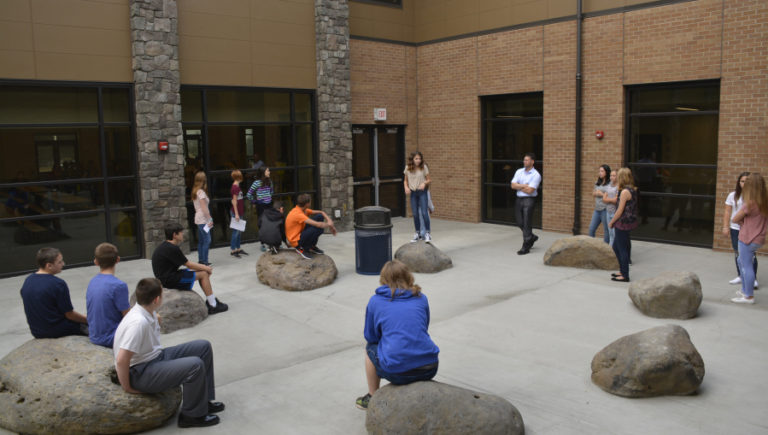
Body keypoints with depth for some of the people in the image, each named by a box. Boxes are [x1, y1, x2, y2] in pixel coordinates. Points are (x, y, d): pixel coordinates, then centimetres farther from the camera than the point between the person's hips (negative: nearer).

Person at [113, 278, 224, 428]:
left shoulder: (149, 313, 1)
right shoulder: (138, 322, -29)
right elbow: (121, 360, -30)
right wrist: (127, 388, -20)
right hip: (140, 373, -10)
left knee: (203, 347, 7)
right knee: (195, 365, -27)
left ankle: (203, 400, 16)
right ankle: (192, 415, -6)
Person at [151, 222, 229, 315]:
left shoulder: (165, 246, 11)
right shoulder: (172, 249, -21)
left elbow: (186, 263, 14)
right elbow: (188, 265, -13)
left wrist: (203, 267, 7)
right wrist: (205, 268, 1)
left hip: (167, 275, 10)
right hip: (169, 280, -10)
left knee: (203, 271, 11)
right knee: (203, 274, -8)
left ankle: (210, 300, 16)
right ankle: (213, 306, -4)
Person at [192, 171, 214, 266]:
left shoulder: (195, 191, 13)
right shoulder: (201, 192, -14)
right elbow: (204, 207, -18)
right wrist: (210, 219, -14)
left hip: (198, 219, 9)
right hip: (203, 219, -9)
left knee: (201, 241, 12)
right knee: (207, 240, -7)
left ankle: (201, 260, 17)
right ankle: (204, 261, -7)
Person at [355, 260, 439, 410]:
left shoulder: (375, 301, 5)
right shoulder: (421, 298, 12)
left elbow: (370, 337, 13)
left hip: (397, 373, -3)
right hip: (429, 370, 3)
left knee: (370, 347, 27)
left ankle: (372, 398, 35)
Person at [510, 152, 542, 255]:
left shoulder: (536, 175, -8)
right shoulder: (519, 171, 9)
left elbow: (530, 191, -16)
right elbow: (513, 185, -1)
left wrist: (519, 186, -4)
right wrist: (524, 186, -10)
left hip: (529, 200, -6)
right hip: (519, 199, 6)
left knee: (527, 223, -4)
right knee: (520, 222, 12)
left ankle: (526, 247, 3)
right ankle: (532, 237, 36)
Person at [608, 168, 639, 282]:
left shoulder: (625, 192, -18)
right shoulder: (632, 190, 9)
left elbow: (620, 210, -17)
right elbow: (628, 207, 10)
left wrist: (611, 222, -8)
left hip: (623, 223, -9)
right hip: (628, 222, 9)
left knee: (622, 249, 0)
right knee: (616, 247, 19)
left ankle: (625, 275, 8)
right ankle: (622, 271, 28)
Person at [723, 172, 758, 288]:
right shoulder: (733, 195, 3)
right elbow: (727, 212, 6)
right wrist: (725, 227, 2)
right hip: (735, 228, 4)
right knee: (738, 253, 13)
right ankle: (740, 276, 25)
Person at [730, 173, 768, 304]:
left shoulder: (750, 204, -19)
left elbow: (735, 219, -10)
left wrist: (742, 222, 9)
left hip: (747, 239, -8)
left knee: (746, 266, 0)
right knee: (742, 262, 22)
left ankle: (749, 296, 6)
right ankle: (745, 290, 30)